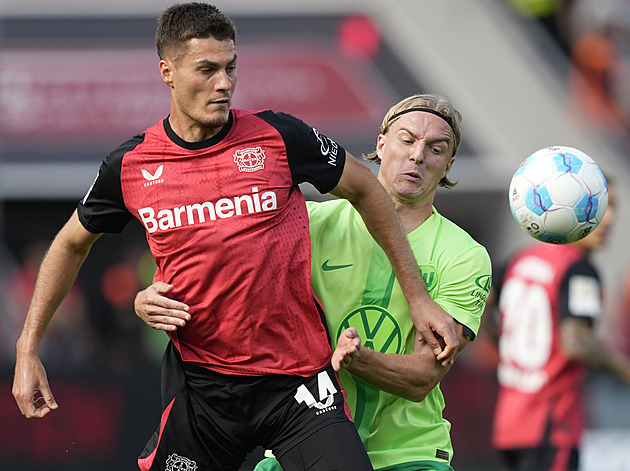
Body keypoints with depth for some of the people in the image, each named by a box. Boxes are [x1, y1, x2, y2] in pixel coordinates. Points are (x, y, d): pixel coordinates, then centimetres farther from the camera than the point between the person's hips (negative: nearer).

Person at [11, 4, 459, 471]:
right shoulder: (130, 165, -1)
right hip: (199, 384, 1)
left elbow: (365, 190, 10)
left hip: (298, 377, -1)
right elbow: (72, 243, 17)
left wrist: (418, 298, 11)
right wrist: (28, 349, 13)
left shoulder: (278, 136, -5)